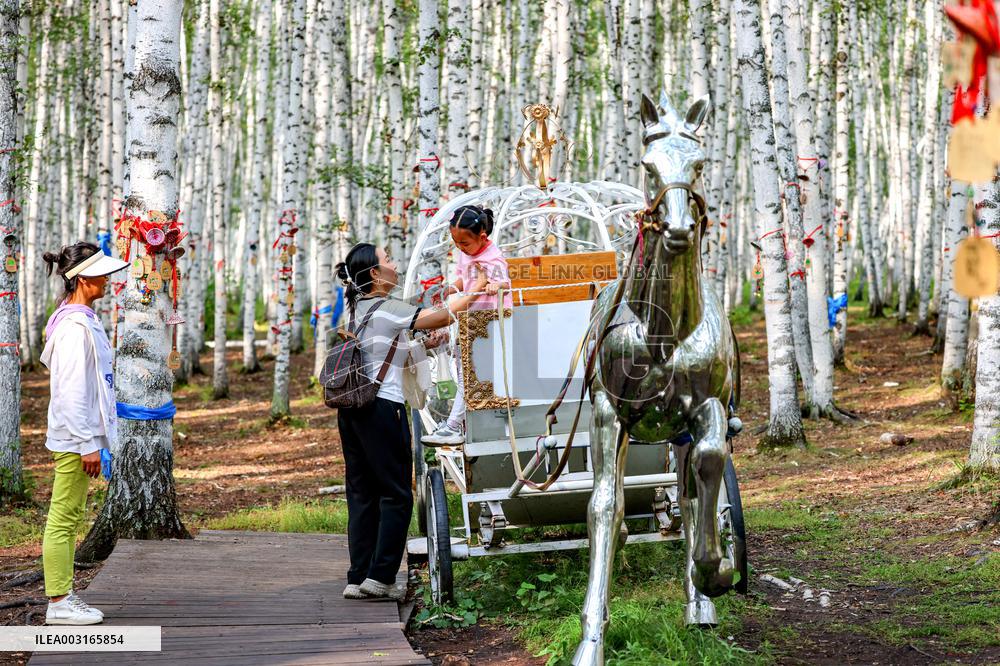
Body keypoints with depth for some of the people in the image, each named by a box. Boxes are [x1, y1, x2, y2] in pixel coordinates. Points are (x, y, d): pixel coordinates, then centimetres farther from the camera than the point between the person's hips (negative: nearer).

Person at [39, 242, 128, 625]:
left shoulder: (81, 321, 12)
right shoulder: (75, 327, -19)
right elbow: (72, 392, -22)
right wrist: (87, 444, -20)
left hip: (77, 435, 10)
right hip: (74, 437, -10)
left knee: (69, 518, 14)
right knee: (64, 518, -3)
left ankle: (63, 597, 21)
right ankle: (59, 603, 2)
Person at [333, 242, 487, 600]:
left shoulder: (357, 308, 14)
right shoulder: (386, 309, -11)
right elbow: (443, 316, -11)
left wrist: (423, 346, 16)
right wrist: (475, 288, 1)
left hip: (352, 407, 8)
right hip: (382, 407, -8)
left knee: (362, 494, 10)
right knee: (396, 494, 0)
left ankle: (358, 578, 9)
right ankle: (381, 576, -2)